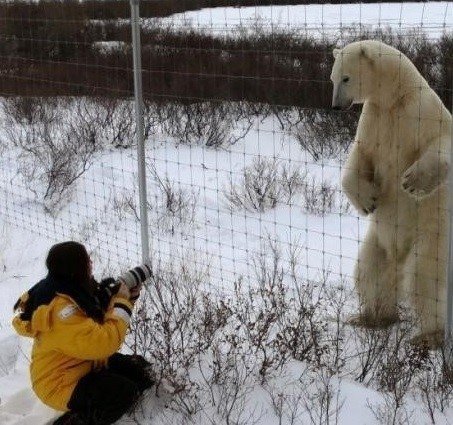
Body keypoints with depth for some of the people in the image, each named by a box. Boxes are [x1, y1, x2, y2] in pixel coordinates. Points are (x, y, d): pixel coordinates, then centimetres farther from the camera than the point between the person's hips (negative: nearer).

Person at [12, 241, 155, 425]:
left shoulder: (77, 289, -3)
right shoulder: (60, 308, -32)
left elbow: (102, 319, 11)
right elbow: (103, 342, -38)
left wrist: (130, 297, -6)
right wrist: (122, 303, -27)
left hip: (85, 364, 10)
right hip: (61, 385, -10)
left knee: (140, 368, 7)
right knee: (126, 392, -22)